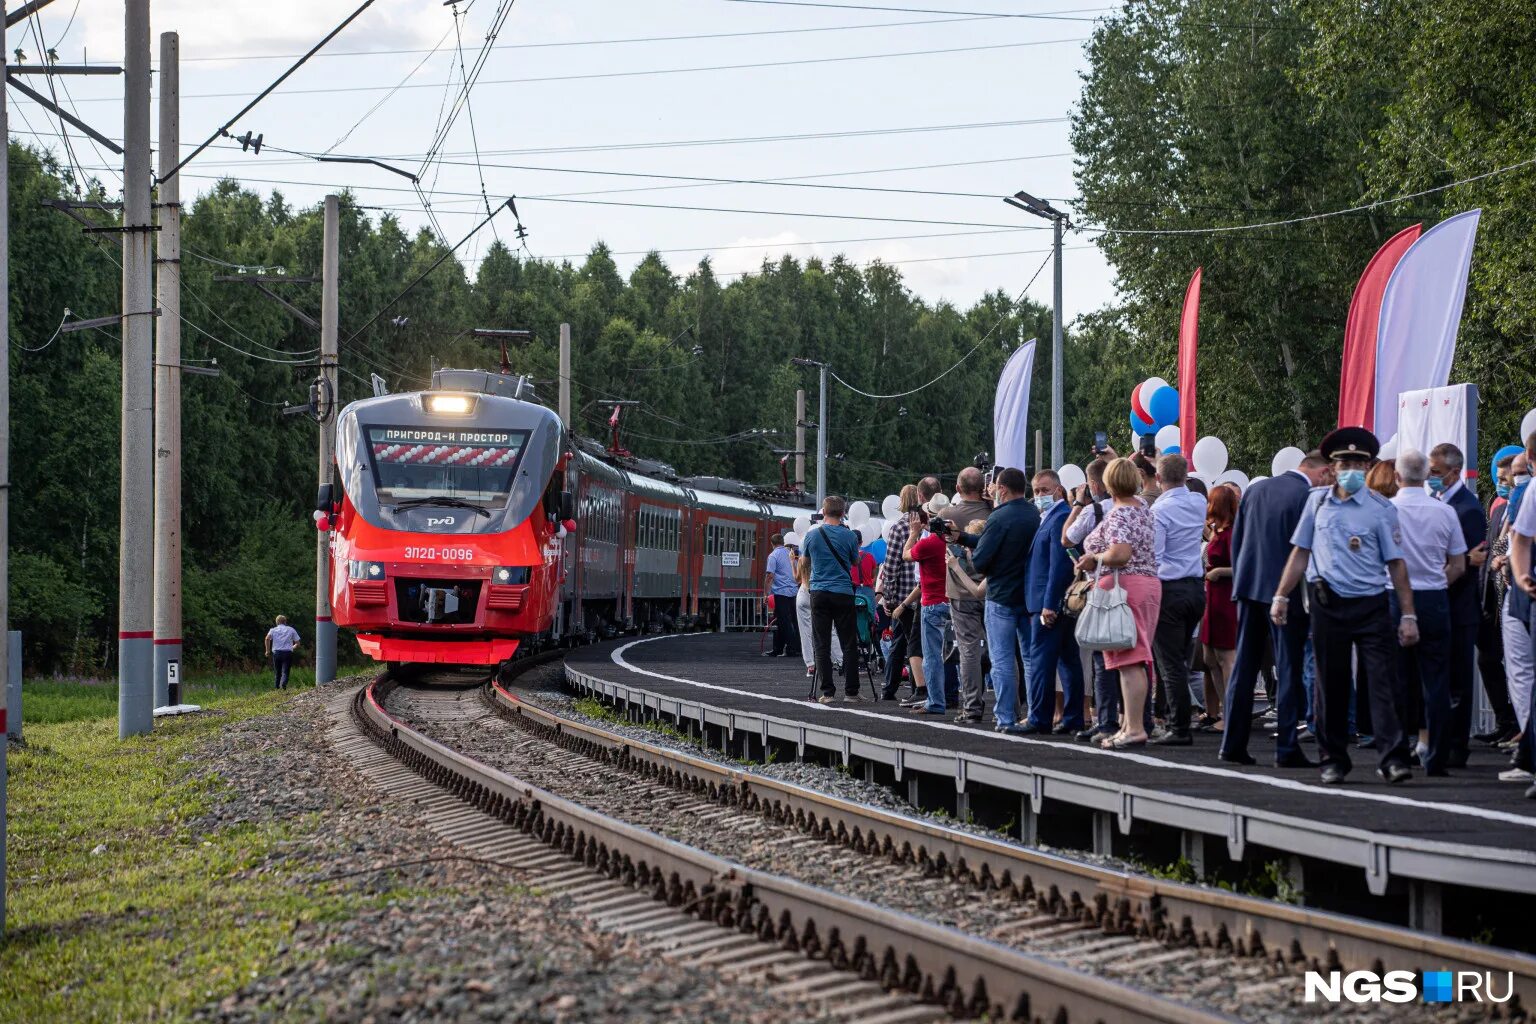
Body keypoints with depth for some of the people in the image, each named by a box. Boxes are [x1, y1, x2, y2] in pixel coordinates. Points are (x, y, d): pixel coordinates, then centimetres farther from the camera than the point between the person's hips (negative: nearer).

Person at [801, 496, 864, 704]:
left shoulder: (812, 535, 2)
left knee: (822, 646, 2)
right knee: (849, 645, 4)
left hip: (819, 593, 1)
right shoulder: (849, 536, -2)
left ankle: (827, 692, -2)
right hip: (843, 593, -1)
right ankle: (851, 691, 4)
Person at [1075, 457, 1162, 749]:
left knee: (1128, 661, -11)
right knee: (1135, 661, 12)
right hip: (1149, 583, 10)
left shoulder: (1119, 514, -13)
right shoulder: (1145, 510, 14)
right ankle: (1130, 724, 16)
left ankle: (1134, 728, -15)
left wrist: (1094, 558, -9)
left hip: (1123, 586, -10)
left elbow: (1120, 554, -27)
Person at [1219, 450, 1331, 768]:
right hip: (1286, 594, -6)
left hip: (1249, 587, 6)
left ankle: (1233, 745, 10)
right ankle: (1286, 748, -1)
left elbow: (1236, 541, 12)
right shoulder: (1309, 498, -12)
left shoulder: (1256, 489, 8)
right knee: (1289, 670, 0)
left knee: (1244, 667, 9)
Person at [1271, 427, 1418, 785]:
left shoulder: (1381, 509, 1)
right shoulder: (1317, 502, 8)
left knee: (1382, 681, -9)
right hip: (1328, 604, 2)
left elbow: (1396, 563, 0)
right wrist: (1282, 596, 9)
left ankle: (1392, 758, -11)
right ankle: (1333, 759, 15)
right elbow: (1300, 552, 14)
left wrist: (1408, 614, -3)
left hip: (1371, 606, -2)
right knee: (1331, 684, 6)